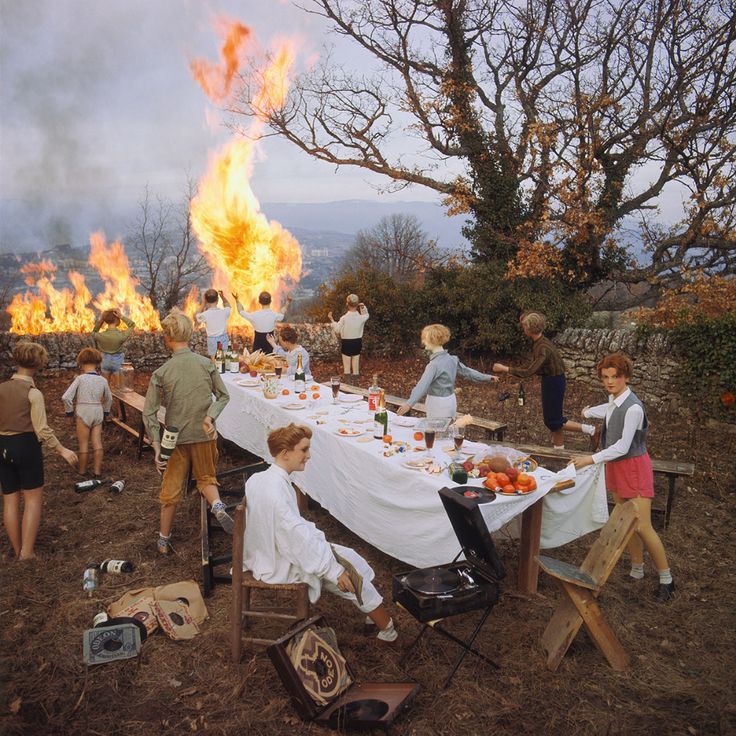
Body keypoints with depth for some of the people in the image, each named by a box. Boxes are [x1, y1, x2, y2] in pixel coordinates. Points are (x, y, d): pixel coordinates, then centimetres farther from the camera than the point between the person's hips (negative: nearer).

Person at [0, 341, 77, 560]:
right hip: (26, 445, -5)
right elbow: (42, 430, -17)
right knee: (33, 499, 5)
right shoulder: (33, 393, -12)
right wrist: (62, 450, -10)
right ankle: (26, 551, 3)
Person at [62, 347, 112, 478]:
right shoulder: (103, 380, 2)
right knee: (97, 443, 7)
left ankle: (82, 471, 20)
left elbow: (66, 397, -14)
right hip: (98, 413, 3)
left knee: (83, 444, 8)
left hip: (83, 414, -3)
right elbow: (109, 399, 14)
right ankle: (97, 471, 11)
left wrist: (69, 411, 1)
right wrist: (105, 411, 28)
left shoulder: (80, 378, -10)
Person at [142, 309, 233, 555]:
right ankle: (217, 505, -11)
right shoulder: (207, 364, -6)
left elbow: (149, 413, -11)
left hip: (176, 438, -1)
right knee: (206, 478, 20)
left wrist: (156, 445, -8)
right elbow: (224, 396, -1)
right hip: (205, 435, 1)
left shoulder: (161, 373, -11)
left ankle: (164, 540, 27)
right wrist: (210, 416, -9)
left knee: (171, 489, 14)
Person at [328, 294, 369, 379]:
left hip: (346, 343, -3)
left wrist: (331, 320, 1)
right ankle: (355, 378, 23)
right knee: (356, 362, 15)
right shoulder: (361, 317, -10)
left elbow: (337, 330, -9)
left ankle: (347, 379, 12)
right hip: (357, 342, 3)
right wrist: (363, 308, 3)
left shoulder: (344, 318, -19)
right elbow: (367, 315, 15)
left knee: (346, 364, 8)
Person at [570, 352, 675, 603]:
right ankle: (637, 570, 26)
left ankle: (666, 579, 8)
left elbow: (623, 447, -26)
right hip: (615, 466, 8)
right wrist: (589, 412, 47)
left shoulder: (633, 408, -24)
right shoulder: (614, 399, 2)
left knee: (642, 527, -8)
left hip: (634, 467, -8)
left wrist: (591, 459, -26)